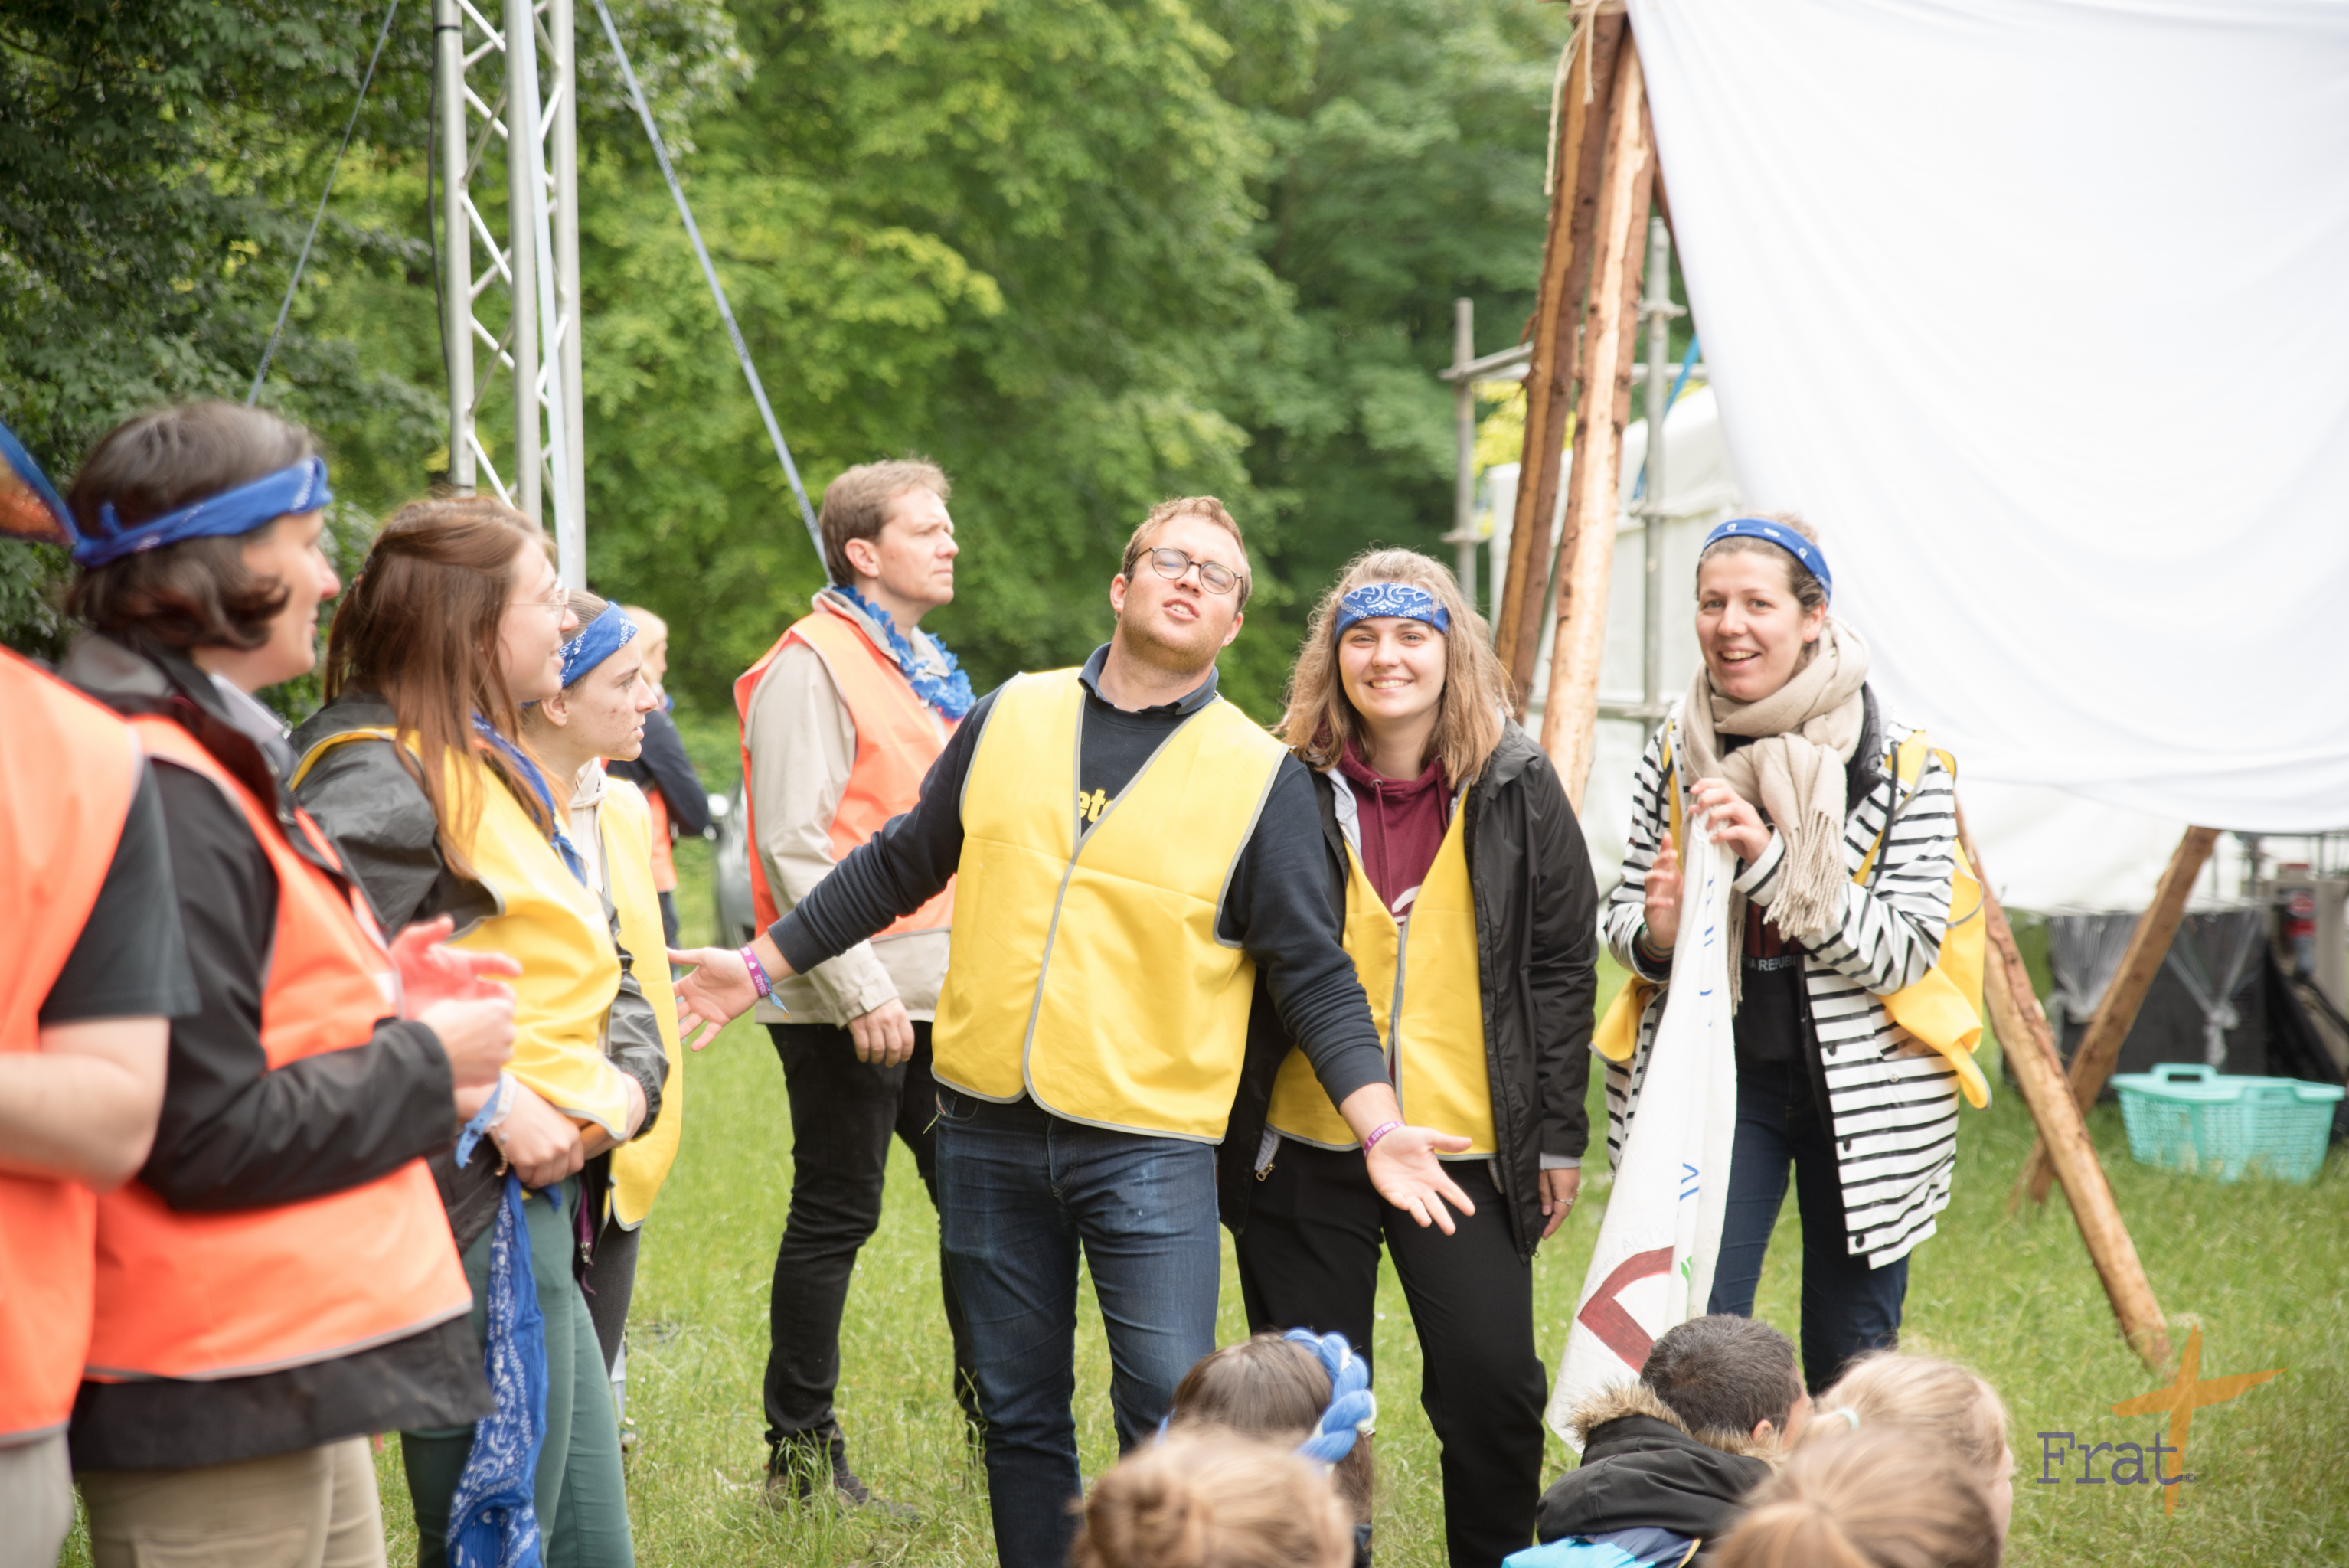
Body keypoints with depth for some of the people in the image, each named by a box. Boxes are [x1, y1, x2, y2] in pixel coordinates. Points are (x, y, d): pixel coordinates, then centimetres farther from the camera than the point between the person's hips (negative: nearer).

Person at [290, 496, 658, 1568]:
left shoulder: (495, 769, 18)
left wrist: (626, 1086, 1)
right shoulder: (380, 777, -14)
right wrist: (497, 1099, -23)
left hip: (539, 1204, 10)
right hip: (476, 1209, -10)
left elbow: (602, 978, 21)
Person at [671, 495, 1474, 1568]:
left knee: (1171, 1413, -11)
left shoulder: (1263, 778, 0)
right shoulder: (1010, 719, 8)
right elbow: (899, 866, 19)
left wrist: (1380, 1124, -12)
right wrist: (762, 963, 19)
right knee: (1019, 1414, 10)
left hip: (1150, 1144, -3)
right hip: (989, 1130, 3)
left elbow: (1314, 973, -1)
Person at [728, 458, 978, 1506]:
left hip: (938, 990, 8)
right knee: (835, 1217, -1)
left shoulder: (925, 667, 18)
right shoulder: (811, 666, -10)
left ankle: (996, 1425, 21)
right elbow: (794, 846, -17)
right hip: (848, 1002, -8)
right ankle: (799, 1454, 7)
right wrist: (860, 988, -21)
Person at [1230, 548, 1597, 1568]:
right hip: (1304, 1147, 0)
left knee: (1494, 1387, -3)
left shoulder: (1517, 790, 1)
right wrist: (1225, 1130, 2)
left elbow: (1563, 967, 5)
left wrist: (1558, 1135, 2)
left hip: (1468, 1148, 0)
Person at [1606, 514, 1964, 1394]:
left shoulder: (1903, 765, -9)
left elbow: (1906, 950, -15)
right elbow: (1621, 923, 9)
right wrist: (1657, 932, -15)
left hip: (1859, 1090, -1)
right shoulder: (1673, 756, 1)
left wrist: (1770, 857, -25)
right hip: (1716, 1074, 2)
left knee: (1851, 1364, 9)